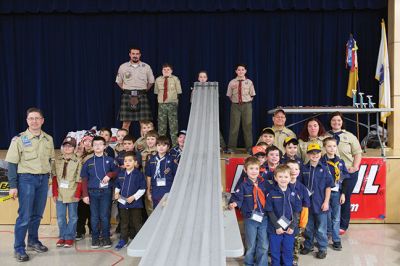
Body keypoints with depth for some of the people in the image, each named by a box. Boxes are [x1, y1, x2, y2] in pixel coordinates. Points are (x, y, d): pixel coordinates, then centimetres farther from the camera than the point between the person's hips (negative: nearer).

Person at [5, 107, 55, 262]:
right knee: (25, 215, -5)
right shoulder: (19, 139, -5)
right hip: (26, 179, -4)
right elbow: (12, 164, -5)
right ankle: (19, 249, 5)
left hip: (43, 179, 4)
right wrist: (13, 186, -9)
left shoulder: (48, 139, 7)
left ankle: (33, 242, 27)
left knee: (37, 214, 12)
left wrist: (47, 175, 11)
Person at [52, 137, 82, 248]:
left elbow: (79, 180, -3)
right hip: (60, 194, 3)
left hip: (72, 194, -2)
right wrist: (55, 193, -1)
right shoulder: (57, 161, 5)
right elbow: (54, 178, 4)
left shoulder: (77, 161, -3)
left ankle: (70, 237, 15)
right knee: (60, 217, 8)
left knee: (72, 217, 5)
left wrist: (77, 194, -8)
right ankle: (62, 237, 20)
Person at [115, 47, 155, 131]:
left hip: (142, 96, 0)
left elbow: (151, 82, 13)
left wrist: (144, 91, 9)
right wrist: (126, 91, 10)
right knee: (126, 123, -1)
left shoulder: (146, 67, 5)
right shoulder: (123, 67, 5)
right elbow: (119, 82, 14)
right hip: (127, 96, 0)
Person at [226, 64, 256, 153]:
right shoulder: (232, 83, 2)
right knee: (234, 126, 0)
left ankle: (249, 147, 13)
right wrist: (234, 101, -2)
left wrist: (247, 101, -2)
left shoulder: (249, 82, 4)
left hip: (246, 105, 1)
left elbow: (252, 95, 7)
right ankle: (231, 147, 7)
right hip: (235, 105, 0)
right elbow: (229, 95, 6)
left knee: (247, 126, 4)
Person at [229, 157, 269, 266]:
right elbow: (237, 198, -12)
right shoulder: (243, 185, -6)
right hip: (250, 219, -2)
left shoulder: (264, 183, 3)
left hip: (264, 218, 2)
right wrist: (234, 203, -33)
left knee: (264, 246, 8)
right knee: (251, 246, 10)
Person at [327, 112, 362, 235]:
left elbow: (357, 153, 4)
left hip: (348, 173, 0)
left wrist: (355, 166, -9)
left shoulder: (349, 136, 5)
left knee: (345, 199, 5)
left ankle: (343, 226, 16)